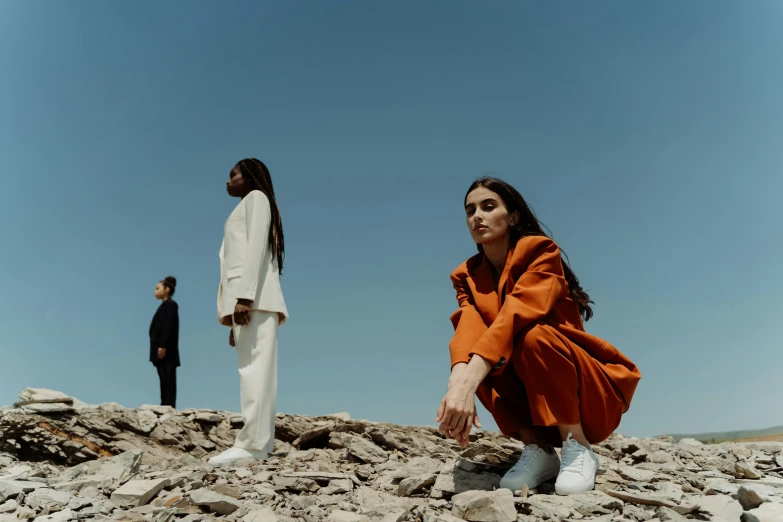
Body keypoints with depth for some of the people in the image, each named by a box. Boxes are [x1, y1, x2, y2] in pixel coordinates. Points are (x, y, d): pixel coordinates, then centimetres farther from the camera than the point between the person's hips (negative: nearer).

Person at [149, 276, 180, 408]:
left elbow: (169, 326, -15)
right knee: (165, 381, 7)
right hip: (161, 349, 9)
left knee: (168, 380, -10)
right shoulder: (164, 305, 21)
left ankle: (169, 407, -12)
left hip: (165, 350, -9)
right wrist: (159, 347, 12)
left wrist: (163, 346, -23)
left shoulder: (170, 304, -4)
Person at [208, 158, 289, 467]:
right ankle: (259, 444, -4)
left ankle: (251, 444, -22)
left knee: (254, 367, -16)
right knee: (254, 368, -1)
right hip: (247, 297, 9)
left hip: (253, 294, -9)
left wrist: (244, 296, -21)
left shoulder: (256, 197, 8)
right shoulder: (246, 209, 32)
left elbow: (257, 245, -8)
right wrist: (236, 321, 15)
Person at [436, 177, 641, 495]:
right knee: (471, 357, -21)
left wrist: (467, 383, -46)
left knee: (532, 336, -32)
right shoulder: (467, 276, 1)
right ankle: (539, 448, -11)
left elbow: (516, 315, -32)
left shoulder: (540, 251, -14)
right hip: (534, 401, 5)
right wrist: (457, 383, -41)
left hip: (593, 396, -4)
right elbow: (467, 330, -20)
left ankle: (578, 448, -15)